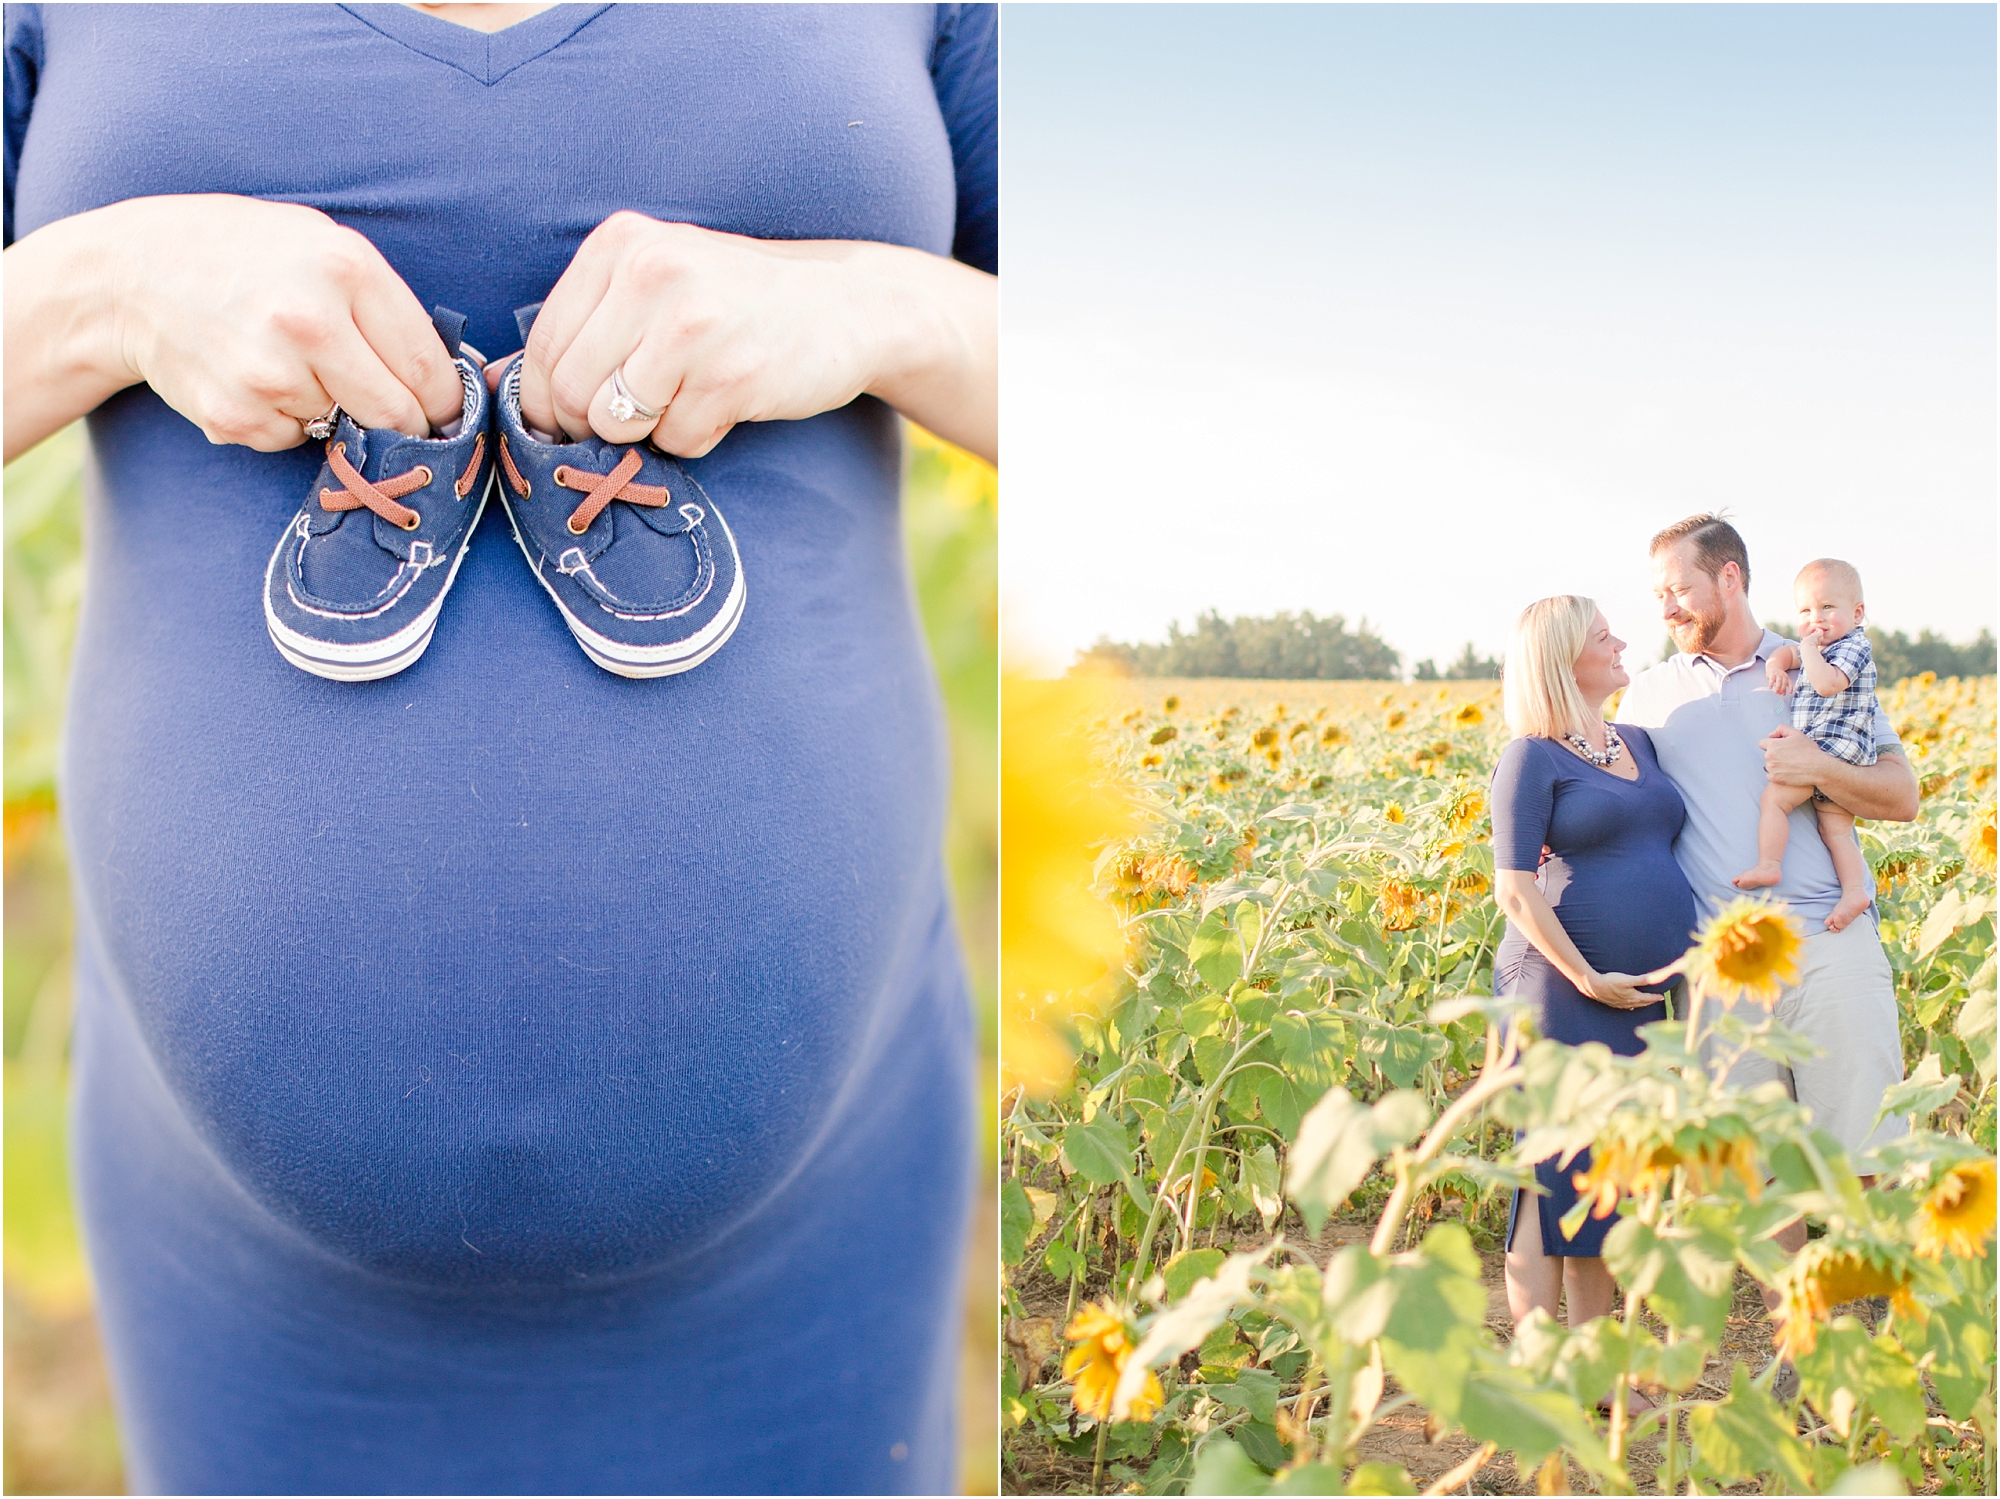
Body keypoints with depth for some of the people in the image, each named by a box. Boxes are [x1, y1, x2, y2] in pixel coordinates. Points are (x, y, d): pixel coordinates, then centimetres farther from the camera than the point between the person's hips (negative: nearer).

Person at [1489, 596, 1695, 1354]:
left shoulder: (1640, 743, 16)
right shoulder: (1532, 758, -5)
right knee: (1557, 1176, -3)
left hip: (1643, 998, 7)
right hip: (1567, 987, -7)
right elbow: (1516, 889, -10)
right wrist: (1586, 978, -16)